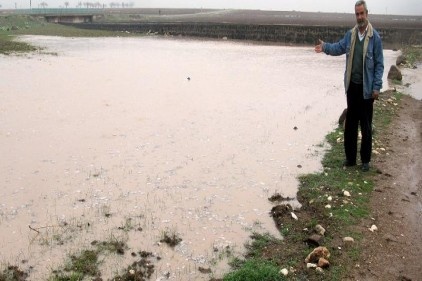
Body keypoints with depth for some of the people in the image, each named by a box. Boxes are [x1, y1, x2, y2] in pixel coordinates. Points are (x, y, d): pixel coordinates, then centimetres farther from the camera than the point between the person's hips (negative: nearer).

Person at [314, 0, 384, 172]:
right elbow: (339, 48, 17)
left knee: (366, 125, 3)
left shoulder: (375, 37, -9)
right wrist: (325, 47, -2)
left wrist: (376, 87, -12)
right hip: (352, 86, 5)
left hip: (366, 88, -5)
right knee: (350, 124, 11)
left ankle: (365, 160, 14)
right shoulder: (350, 35, 6)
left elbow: (379, 64, -8)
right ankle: (350, 157, 22)